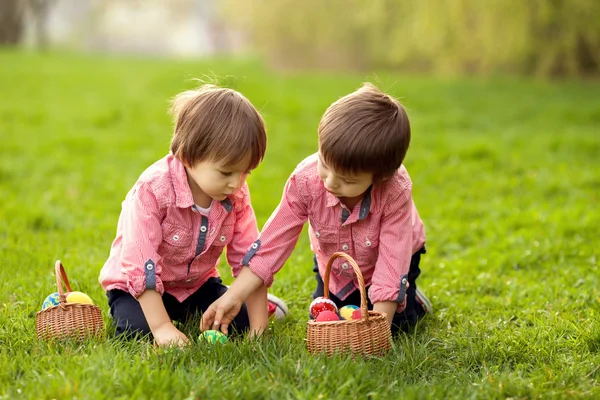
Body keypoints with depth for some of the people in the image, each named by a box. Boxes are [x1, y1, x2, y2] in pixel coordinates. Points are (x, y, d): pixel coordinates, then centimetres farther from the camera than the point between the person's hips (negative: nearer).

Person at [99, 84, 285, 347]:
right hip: (141, 285, -3)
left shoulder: (237, 196, -14)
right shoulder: (153, 190, -31)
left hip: (196, 283, 4)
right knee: (136, 329, -29)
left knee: (241, 320, -15)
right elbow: (141, 263, -33)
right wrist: (162, 328, -37)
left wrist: (259, 325, -19)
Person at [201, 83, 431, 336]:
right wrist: (233, 298, -32)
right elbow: (275, 240, -28)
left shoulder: (396, 191, -41)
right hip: (334, 265, 3)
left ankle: (411, 300, 22)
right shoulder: (306, 180, -33)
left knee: (393, 326, -13)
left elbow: (392, 259, -36)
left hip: (391, 259, -2)